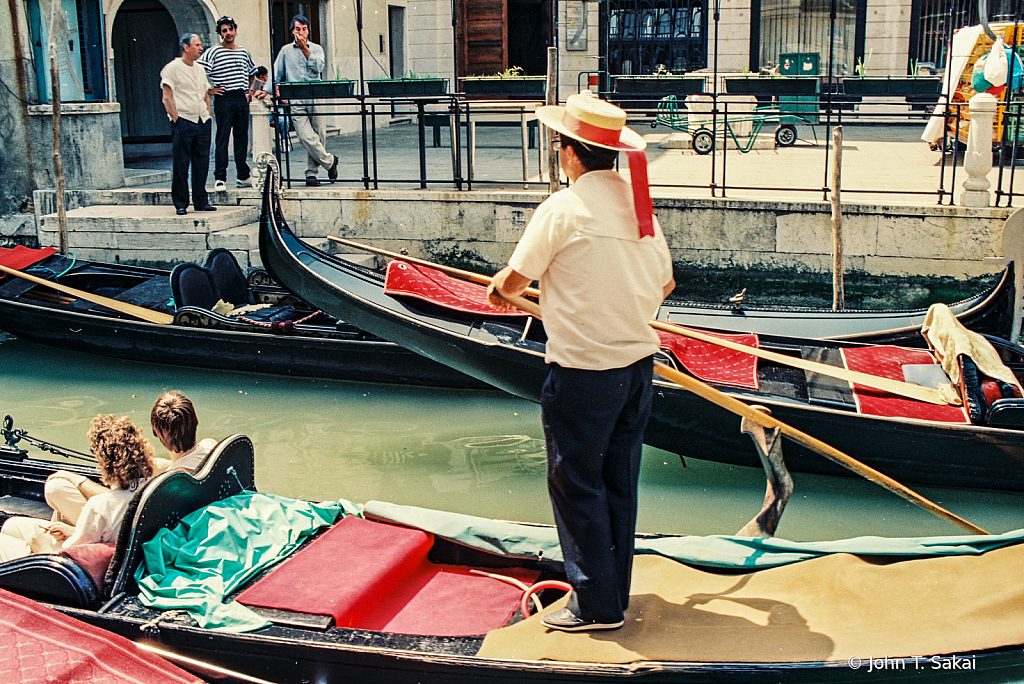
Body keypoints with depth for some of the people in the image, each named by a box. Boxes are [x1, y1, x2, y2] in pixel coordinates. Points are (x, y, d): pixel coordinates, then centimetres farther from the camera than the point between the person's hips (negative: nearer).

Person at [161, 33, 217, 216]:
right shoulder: (172, 68, -3)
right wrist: (176, 119, -13)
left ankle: (201, 201, 16)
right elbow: (167, 98, -7)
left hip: (202, 122, 6)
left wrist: (208, 117, 13)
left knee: (202, 163, 7)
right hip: (183, 122, -6)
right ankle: (180, 204, 2)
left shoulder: (200, 69, 18)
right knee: (181, 165, -4)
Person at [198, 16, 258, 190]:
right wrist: (209, 91, -9)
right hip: (224, 99, -5)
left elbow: (252, 73, 31)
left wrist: (249, 90, 19)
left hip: (242, 99, 5)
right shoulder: (213, 52, -2)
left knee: (242, 138, 9)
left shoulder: (244, 52, 14)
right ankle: (220, 178, -6)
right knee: (222, 139, -7)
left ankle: (243, 176, 17)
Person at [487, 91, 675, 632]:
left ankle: (596, 604, 13)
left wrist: (499, 289, 16)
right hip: (639, 361, 7)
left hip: (583, 370, -7)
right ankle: (614, 593, 28)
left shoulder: (562, 208, -15)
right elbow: (665, 284, 13)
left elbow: (515, 280, -7)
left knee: (575, 483, 5)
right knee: (619, 481, 16)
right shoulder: (639, 205, 5)